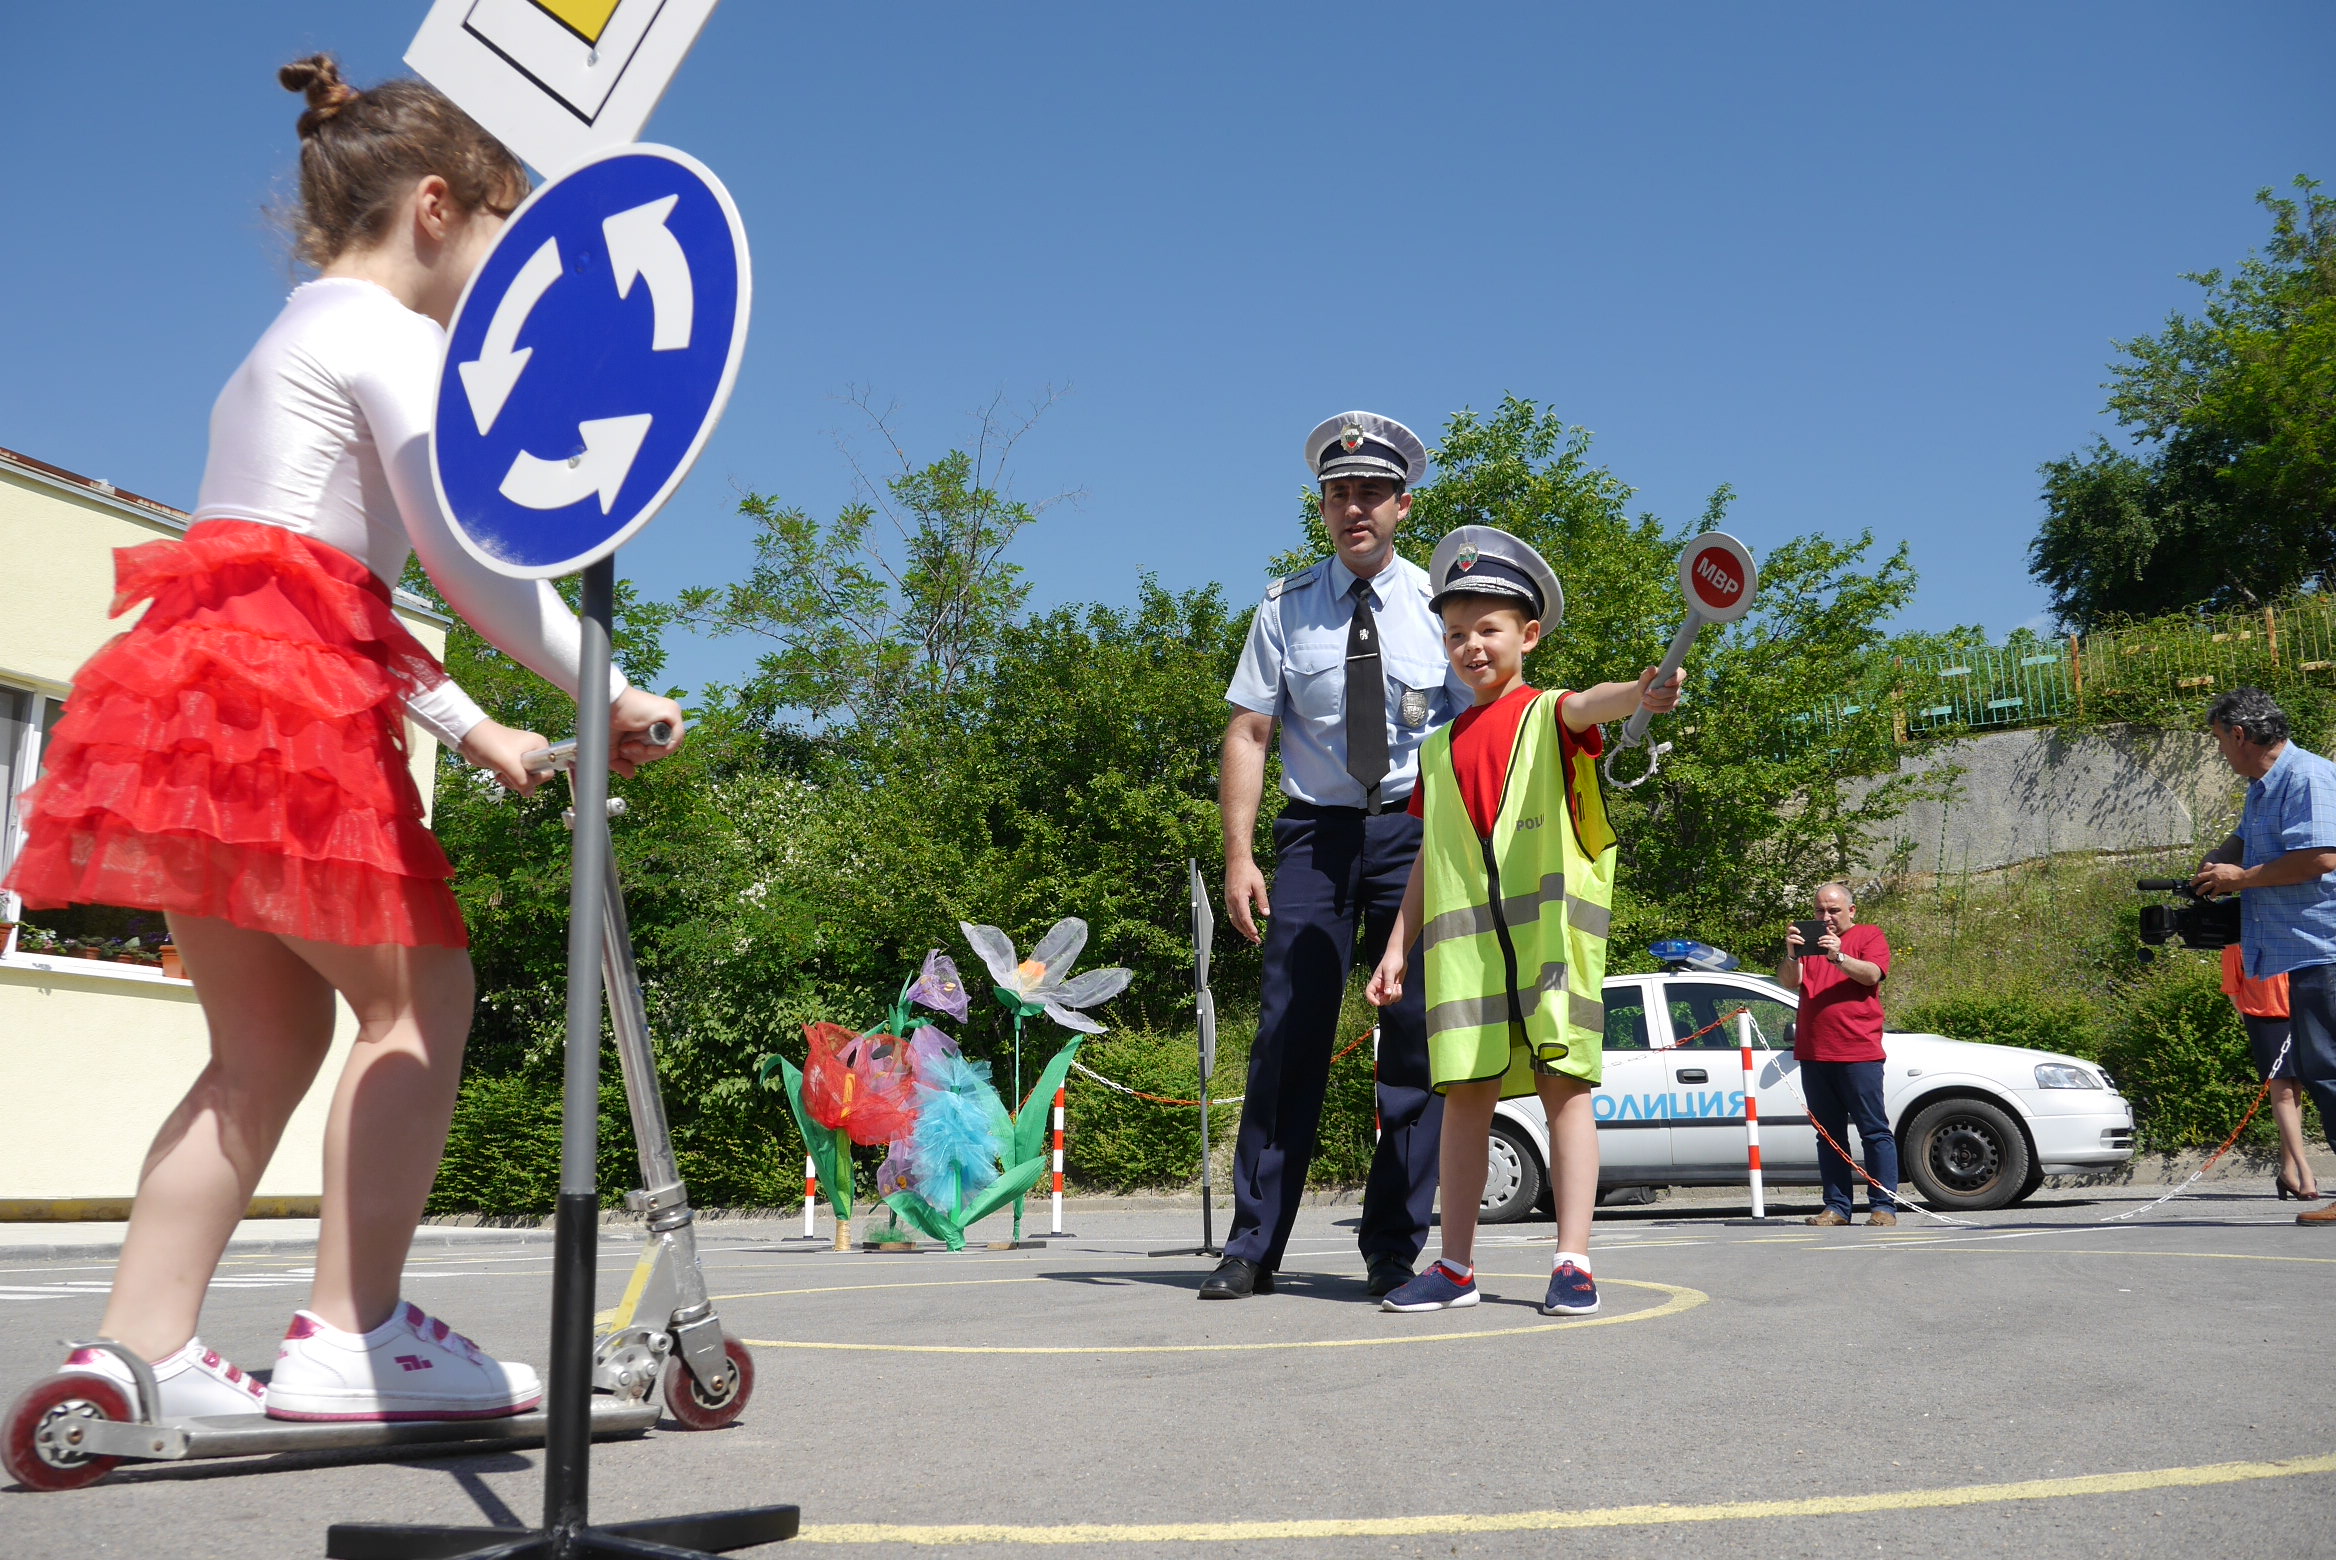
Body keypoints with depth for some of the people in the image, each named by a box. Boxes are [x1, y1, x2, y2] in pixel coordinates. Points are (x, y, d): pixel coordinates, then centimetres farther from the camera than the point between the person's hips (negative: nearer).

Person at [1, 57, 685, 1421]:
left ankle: (141, 1349, 5)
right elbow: (465, 551, -13)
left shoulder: (292, 340, 29)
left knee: (272, 1027, 8)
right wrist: (607, 694, -7)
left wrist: (475, 729, 24)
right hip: (284, 693, -10)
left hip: (194, 684, 10)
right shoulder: (391, 334, -1)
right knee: (423, 987, -6)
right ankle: (351, 1334, -8)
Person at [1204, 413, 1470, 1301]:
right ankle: (1253, 1246, 5)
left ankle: (1394, 1249, 9)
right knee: (1290, 1033, -3)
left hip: (1417, 831, 0)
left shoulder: (1439, 606, 4)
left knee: (1415, 1035, -1)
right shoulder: (1285, 609, 5)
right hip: (1315, 829, 0)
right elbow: (1248, 732, 2)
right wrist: (1239, 853, -6)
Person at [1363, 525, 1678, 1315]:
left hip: (1551, 927, -4)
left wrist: (1641, 691, -42)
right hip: (1463, 936, 4)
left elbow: (1591, 703, -19)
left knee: (1562, 1081, -6)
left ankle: (1573, 1261, -2)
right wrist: (1399, 946, 15)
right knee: (1465, 1091, 4)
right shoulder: (1441, 749, 19)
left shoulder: (1550, 716, 6)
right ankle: (1456, 1265, 10)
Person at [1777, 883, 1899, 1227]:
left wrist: (1839, 957, -25)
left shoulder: (1870, 936, 7)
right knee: (1829, 1134, 6)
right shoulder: (1809, 941, 17)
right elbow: (1788, 982, 5)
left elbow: (1872, 974, -10)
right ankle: (1837, 1207, 9)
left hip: (1858, 1053, -4)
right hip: (1813, 1054, 4)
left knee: (1874, 1131, -2)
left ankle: (1884, 1206, -1)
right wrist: (1791, 954, -14)